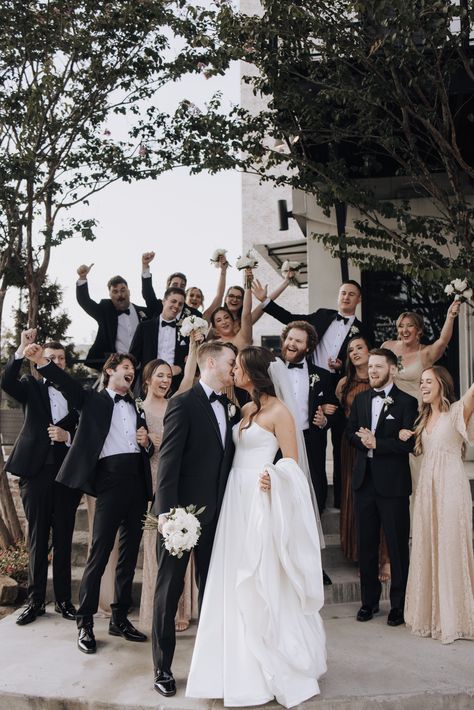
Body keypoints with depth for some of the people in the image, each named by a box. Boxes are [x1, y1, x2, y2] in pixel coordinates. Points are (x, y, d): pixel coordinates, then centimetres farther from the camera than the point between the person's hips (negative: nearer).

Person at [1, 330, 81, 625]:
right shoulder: (32, 386, 6)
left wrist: (67, 436, -12)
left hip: (66, 474, 1)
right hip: (36, 472, -1)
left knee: (64, 540, 7)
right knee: (37, 540, 6)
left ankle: (64, 600, 15)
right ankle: (35, 601, 13)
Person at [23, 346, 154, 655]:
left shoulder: (137, 409, 20)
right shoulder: (95, 400, 6)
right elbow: (69, 384, -12)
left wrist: (147, 442, 1)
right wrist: (42, 361, -28)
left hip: (137, 481, 5)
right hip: (110, 478, -5)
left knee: (129, 553, 10)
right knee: (99, 552, -6)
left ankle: (120, 618, 21)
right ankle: (85, 623, 5)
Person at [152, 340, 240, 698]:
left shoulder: (228, 407, 11)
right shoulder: (184, 404, -11)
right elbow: (168, 460, -17)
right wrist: (168, 512, -22)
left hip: (215, 512, 7)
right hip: (182, 510, -7)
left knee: (211, 588, 16)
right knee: (169, 590, 5)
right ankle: (163, 668, 18)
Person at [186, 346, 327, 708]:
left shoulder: (278, 411, -9)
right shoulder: (247, 409, 14)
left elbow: (292, 462, -14)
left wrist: (273, 478, -29)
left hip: (262, 499, -8)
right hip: (237, 499, 8)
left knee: (263, 587, -1)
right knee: (238, 585, 11)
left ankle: (280, 670, 14)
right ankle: (246, 667, 25)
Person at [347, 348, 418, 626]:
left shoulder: (407, 402, -7)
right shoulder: (360, 399, 12)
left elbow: (409, 443, -14)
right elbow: (351, 432, 10)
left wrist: (377, 443, -19)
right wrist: (363, 441, -10)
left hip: (393, 483, -5)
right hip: (365, 480, 5)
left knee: (397, 546, 4)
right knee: (366, 544, 12)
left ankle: (399, 604, 17)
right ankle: (370, 600, 26)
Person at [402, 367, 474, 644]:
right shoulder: (424, 417, 17)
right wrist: (406, 435, 1)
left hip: (450, 485, -6)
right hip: (427, 485, 7)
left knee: (451, 546, -2)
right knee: (427, 547, 9)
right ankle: (431, 613, 21)